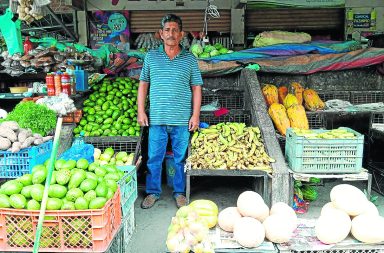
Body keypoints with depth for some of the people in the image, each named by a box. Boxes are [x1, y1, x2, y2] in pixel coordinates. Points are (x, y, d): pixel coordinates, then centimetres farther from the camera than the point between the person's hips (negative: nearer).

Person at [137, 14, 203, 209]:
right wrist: (141, 111, 2)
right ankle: (153, 192, 24)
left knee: (181, 158, 9)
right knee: (154, 158, 7)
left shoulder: (190, 59, 4)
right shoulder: (151, 57, 7)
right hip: (157, 119, 1)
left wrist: (195, 115, -2)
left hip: (182, 120, 0)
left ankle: (180, 192, 26)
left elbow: (196, 88, 4)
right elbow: (143, 85, 9)